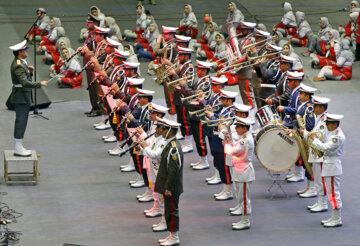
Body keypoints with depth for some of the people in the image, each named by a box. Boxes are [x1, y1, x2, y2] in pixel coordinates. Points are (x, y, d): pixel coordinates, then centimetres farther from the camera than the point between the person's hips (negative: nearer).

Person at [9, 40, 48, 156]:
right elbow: (25, 83, -28)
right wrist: (40, 84, -21)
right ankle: (18, 149, -4)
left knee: (21, 122, 14)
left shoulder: (20, 63, 12)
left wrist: (30, 72, 2)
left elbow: (26, 78, 18)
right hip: (21, 97, -11)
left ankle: (19, 147, 20)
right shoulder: (18, 66, -21)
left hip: (24, 96, 11)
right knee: (21, 121, -7)